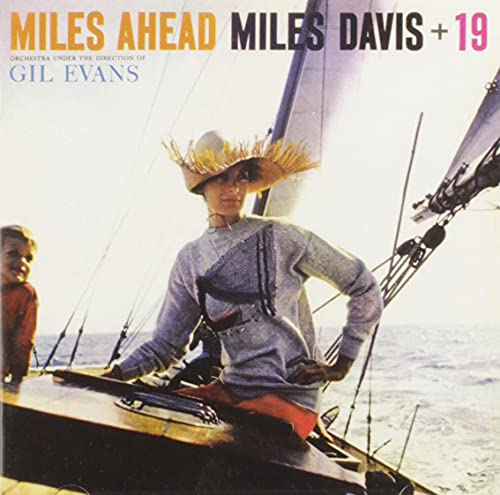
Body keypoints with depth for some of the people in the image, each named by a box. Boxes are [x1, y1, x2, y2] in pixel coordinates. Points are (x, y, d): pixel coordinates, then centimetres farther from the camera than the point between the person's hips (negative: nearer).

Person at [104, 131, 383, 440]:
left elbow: (365, 290, 1)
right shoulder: (190, 260, 8)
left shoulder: (280, 238, -6)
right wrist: (118, 373, -4)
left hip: (290, 398, -5)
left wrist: (342, 365, 2)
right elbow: (166, 346, 12)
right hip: (231, 389, 5)